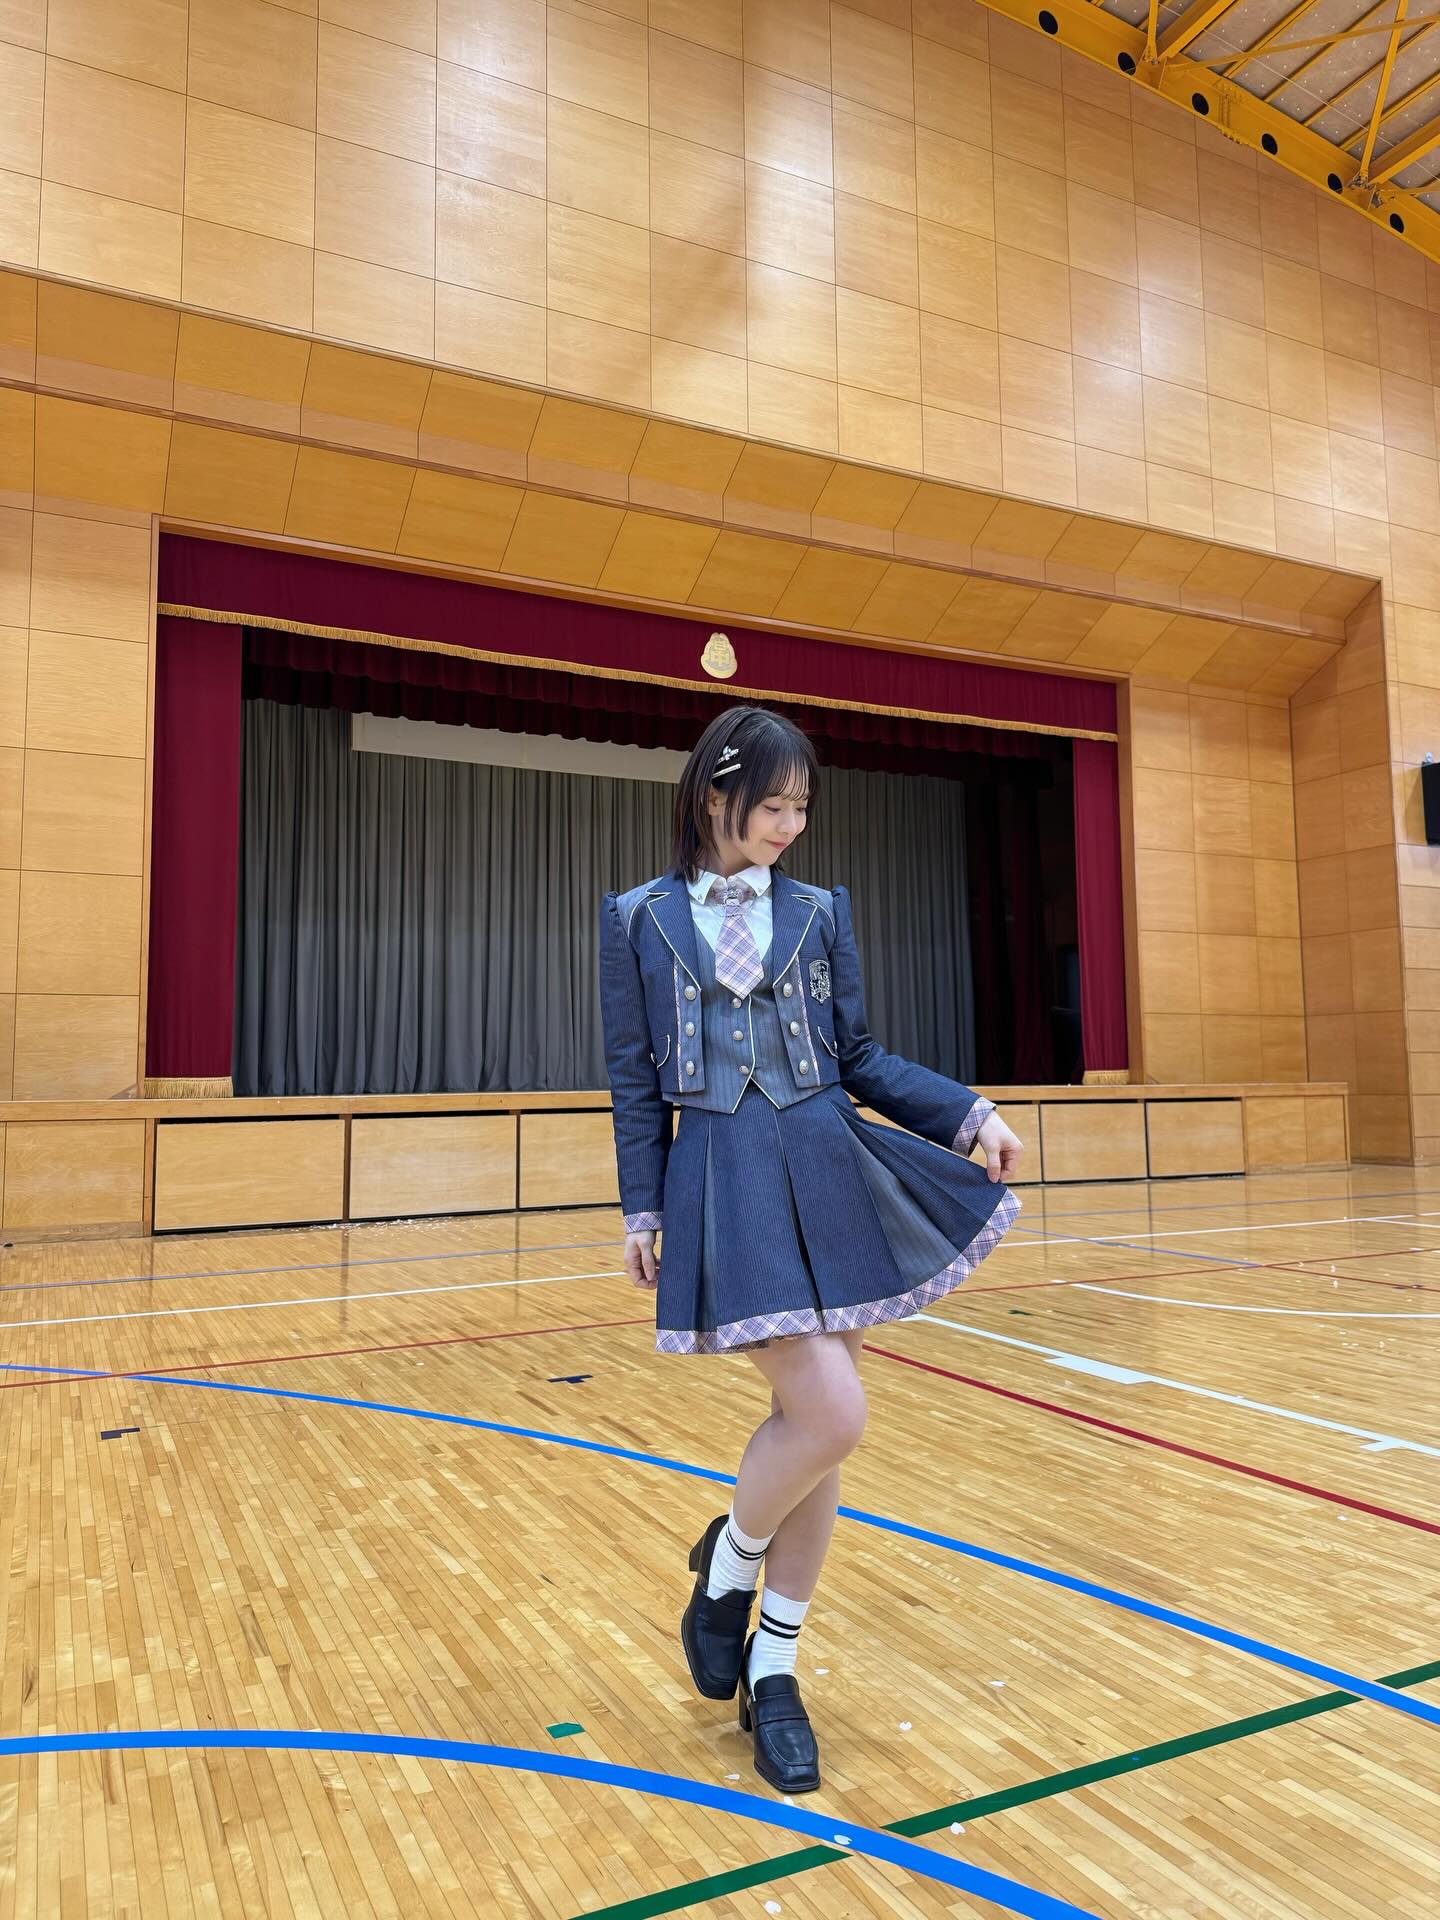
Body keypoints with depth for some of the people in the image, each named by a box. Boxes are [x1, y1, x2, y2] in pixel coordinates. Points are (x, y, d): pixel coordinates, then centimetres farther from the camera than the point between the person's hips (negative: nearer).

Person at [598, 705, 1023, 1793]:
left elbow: (861, 1059, 10)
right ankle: (729, 1564, 18)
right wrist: (641, 1214, 2)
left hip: (834, 1174, 4)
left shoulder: (820, 912, 8)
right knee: (833, 1417, -15)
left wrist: (969, 1115, 0)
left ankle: (772, 1670, 27)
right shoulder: (640, 919, 3)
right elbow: (636, 1080, 4)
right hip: (723, 1184, -3)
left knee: (814, 1424, 8)